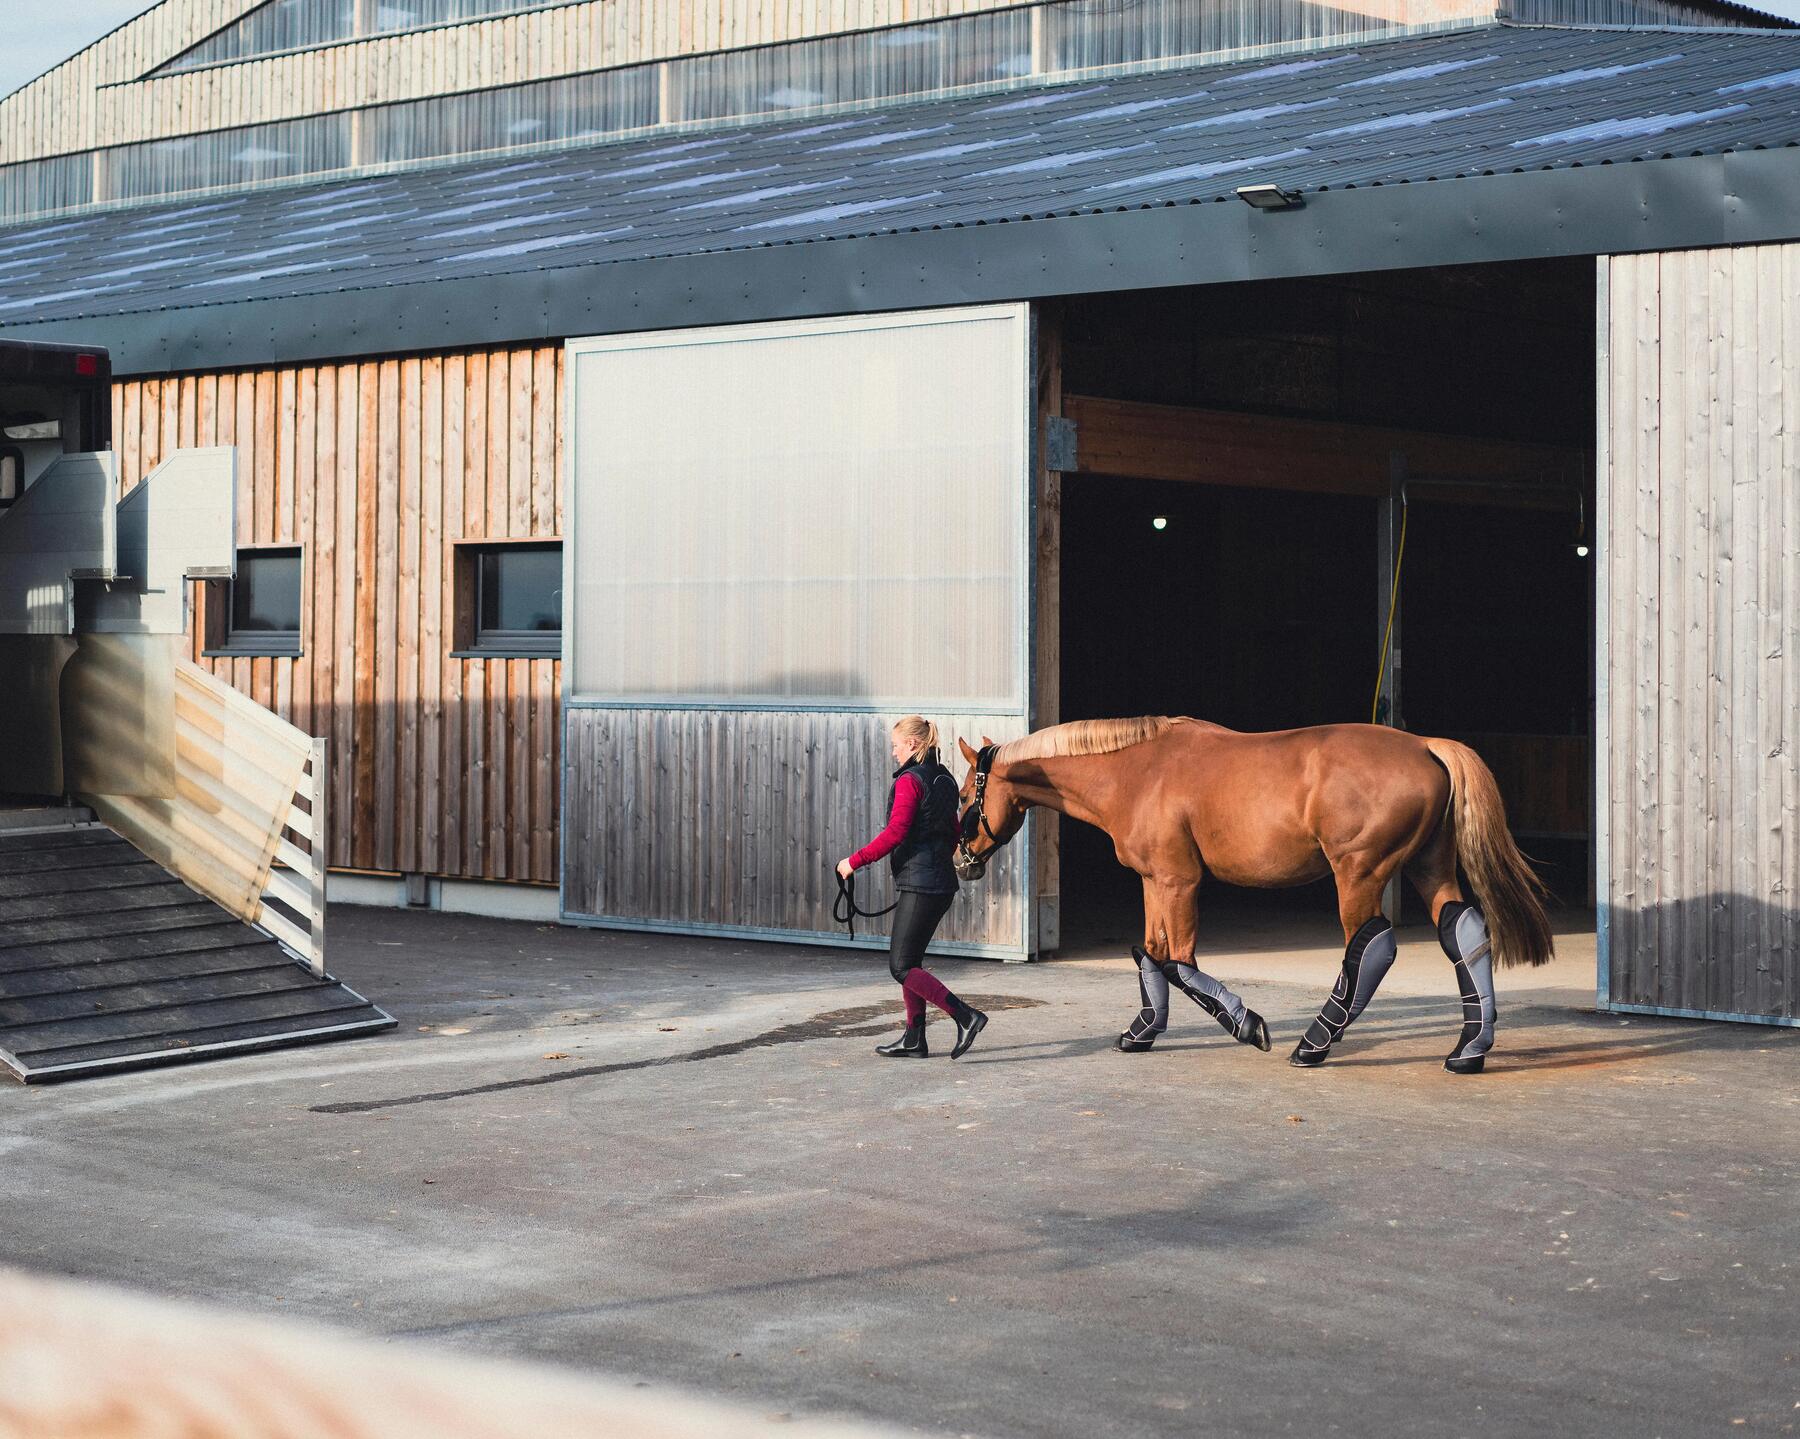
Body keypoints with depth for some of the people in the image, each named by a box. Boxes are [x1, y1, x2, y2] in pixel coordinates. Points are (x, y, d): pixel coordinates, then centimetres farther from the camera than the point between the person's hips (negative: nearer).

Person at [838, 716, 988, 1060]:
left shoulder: (910, 780, -13)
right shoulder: (944, 780, 13)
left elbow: (895, 833, -21)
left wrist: (855, 861, -15)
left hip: (918, 882, -9)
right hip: (942, 881, 9)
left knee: (901, 966, -5)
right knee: (910, 960, 16)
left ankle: (966, 1017, -14)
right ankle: (914, 1039, 18)